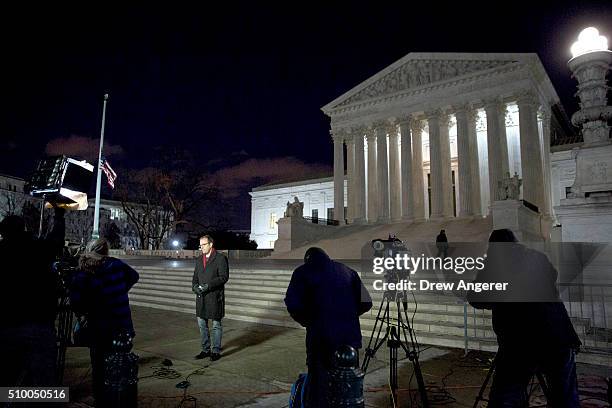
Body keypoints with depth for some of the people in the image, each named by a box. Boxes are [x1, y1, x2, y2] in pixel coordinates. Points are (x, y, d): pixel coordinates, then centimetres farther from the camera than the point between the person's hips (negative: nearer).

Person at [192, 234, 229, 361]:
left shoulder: (220, 258, -7)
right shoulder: (199, 260, 14)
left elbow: (224, 277, -13)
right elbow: (195, 277, 17)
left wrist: (208, 285, -19)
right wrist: (195, 286, -5)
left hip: (215, 297, -6)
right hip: (201, 297, 7)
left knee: (216, 325, 4)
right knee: (202, 324, 12)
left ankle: (216, 351, 14)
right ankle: (205, 349, 26)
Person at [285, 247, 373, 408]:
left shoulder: (303, 271, 4)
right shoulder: (348, 271, 14)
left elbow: (292, 304, -10)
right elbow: (366, 302, 7)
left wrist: (307, 322, 7)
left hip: (321, 337, -3)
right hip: (350, 336, 4)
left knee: (319, 386, 6)